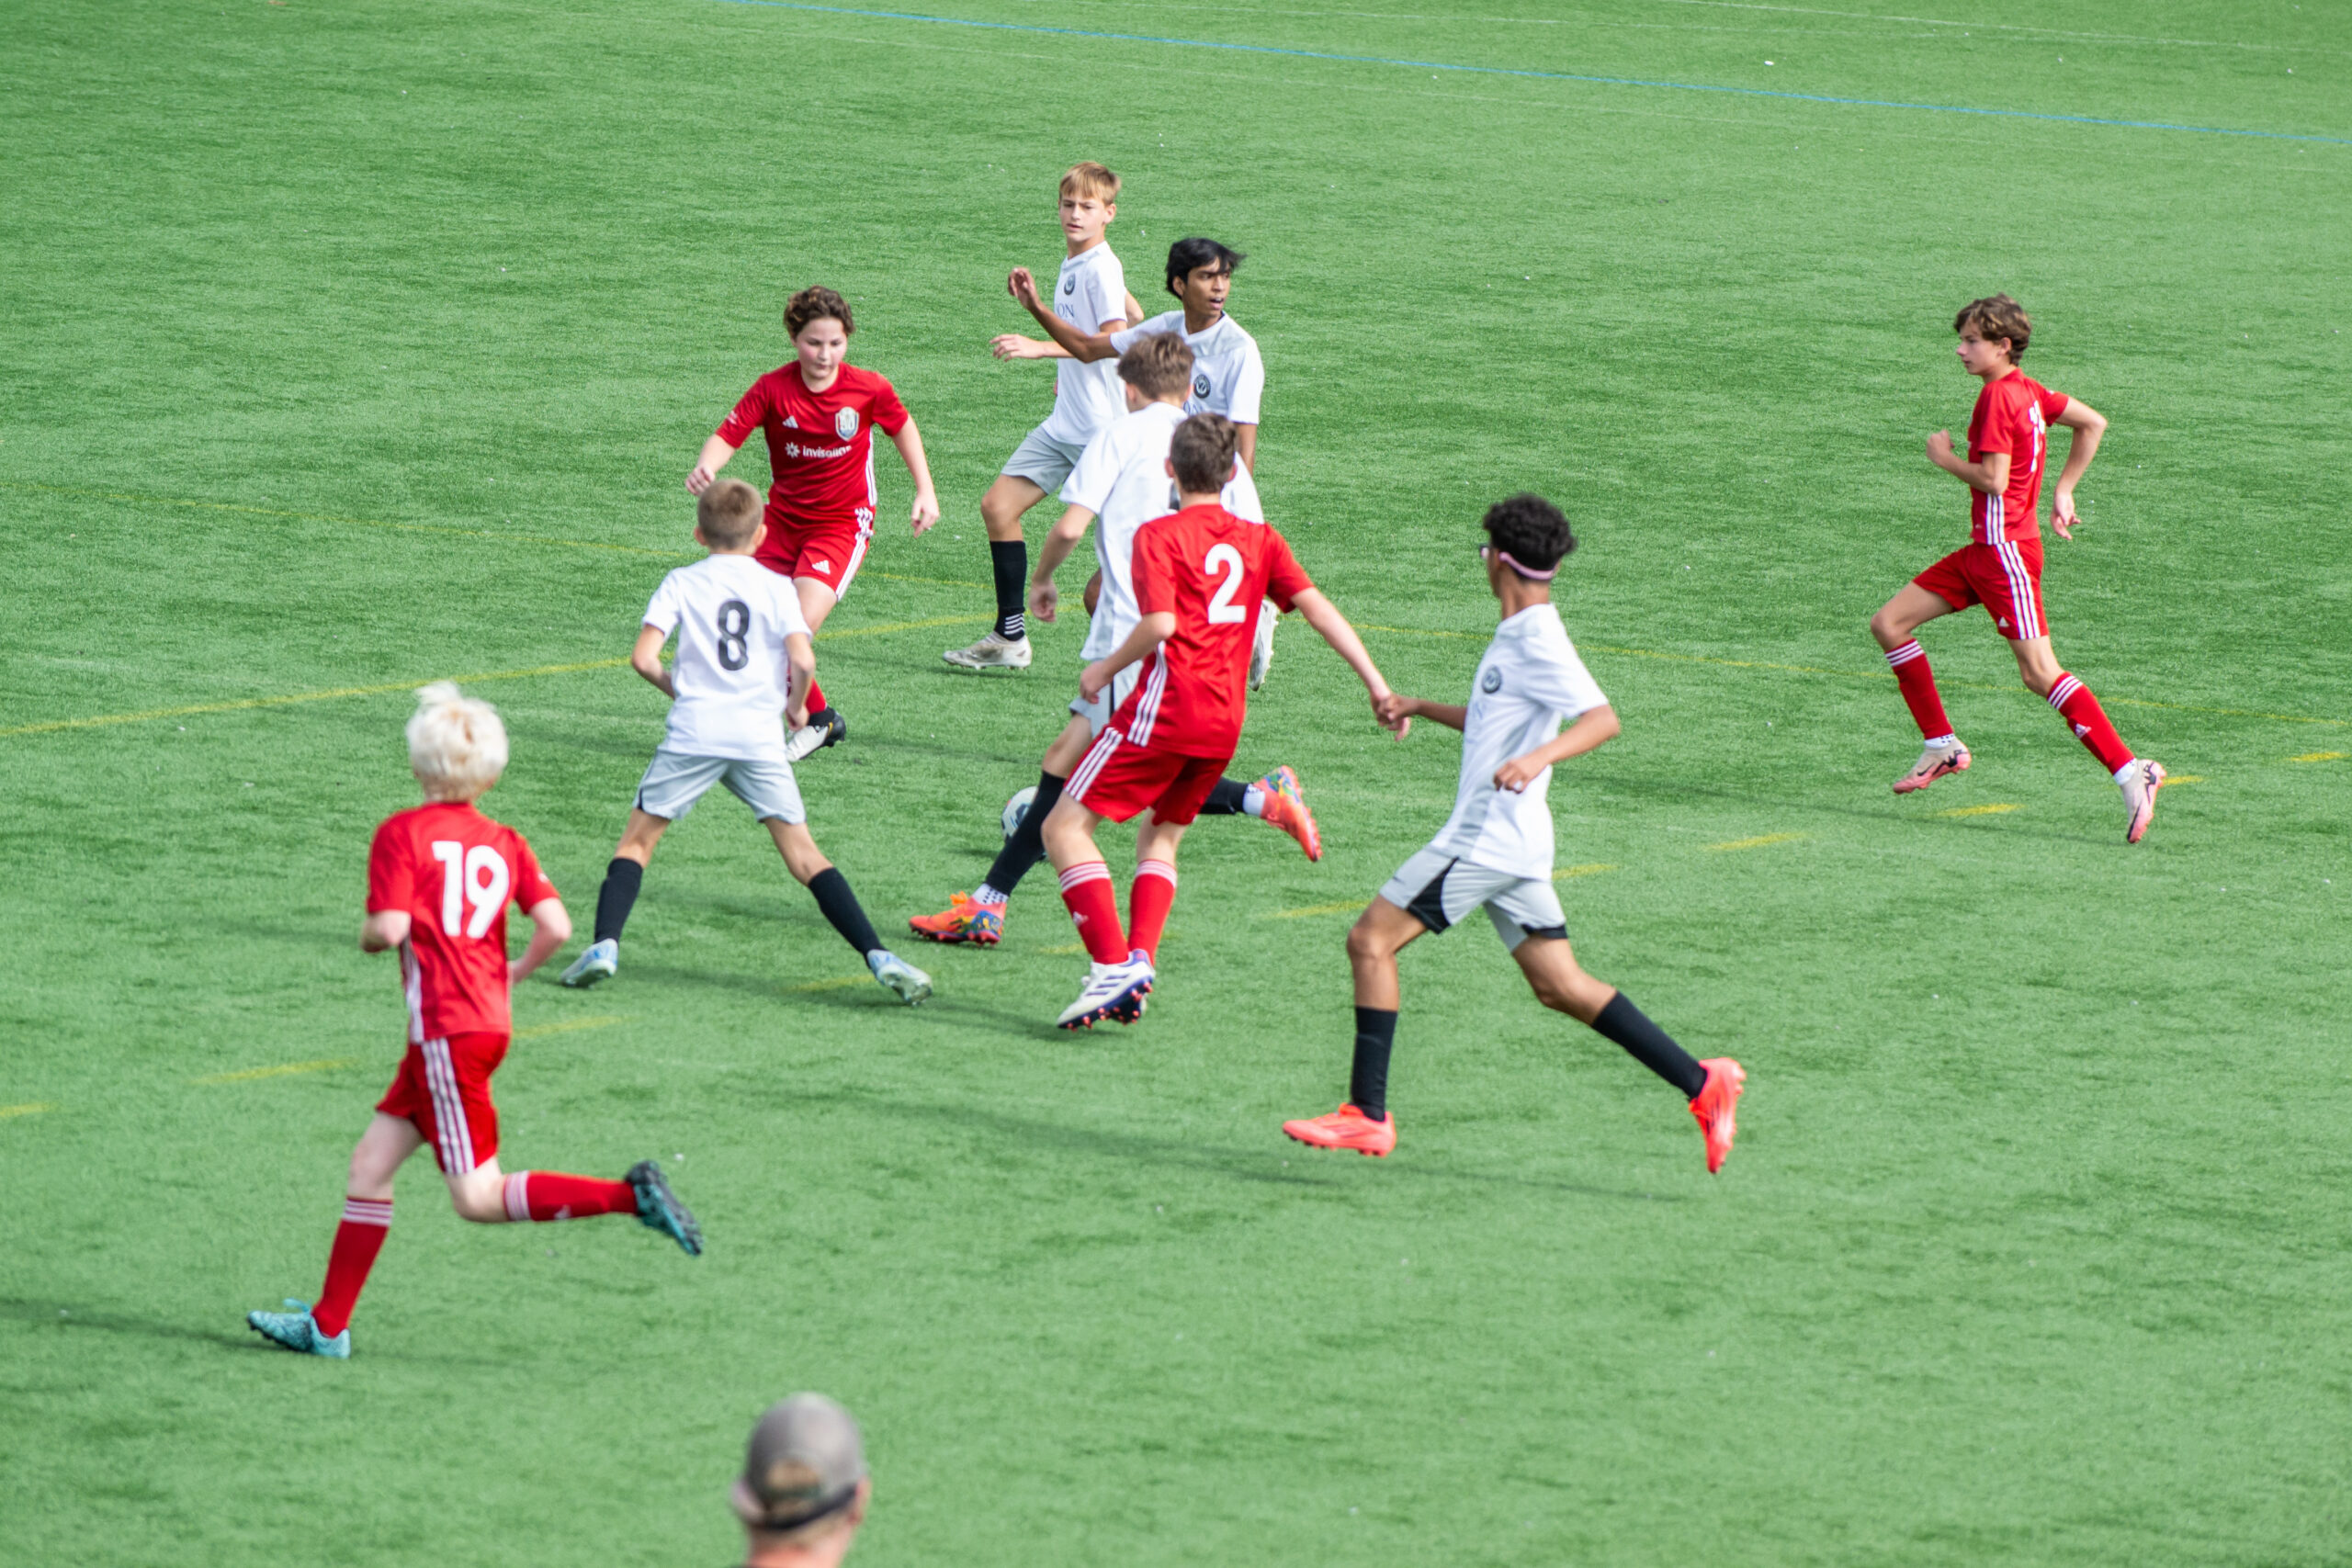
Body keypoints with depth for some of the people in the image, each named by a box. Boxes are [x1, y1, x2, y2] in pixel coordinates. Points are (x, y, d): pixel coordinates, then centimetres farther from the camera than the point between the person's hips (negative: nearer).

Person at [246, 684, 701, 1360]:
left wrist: (368, 936, 6)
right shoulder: (506, 843, 9)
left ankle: (630, 1195, -19)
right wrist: (515, 971, 16)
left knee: (479, 1198, -5)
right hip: (489, 1020, 8)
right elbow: (556, 927, -3)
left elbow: (389, 928, -17)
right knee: (370, 1163, 13)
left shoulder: (402, 833, -6)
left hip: (446, 1031, -8)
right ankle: (328, 1324, 15)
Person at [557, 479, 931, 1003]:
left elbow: (643, 658, -2)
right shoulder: (776, 587, 8)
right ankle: (878, 955, -8)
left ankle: (604, 944, -9)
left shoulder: (681, 583, 8)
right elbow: (802, 662, -4)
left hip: (693, 732, -1)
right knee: (802, 851, 3)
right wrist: (796, 705, 15)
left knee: (638, 838, 10)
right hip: (759, 737, 1)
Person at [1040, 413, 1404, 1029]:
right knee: (1161, 837, 23)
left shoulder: (1159, 535, -4)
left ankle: (1113, 965, -15)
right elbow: (1318, 609, 5)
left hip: (1166, 706, -6)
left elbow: (1160, 624, -18)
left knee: (1065, 827, -1)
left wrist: (1104, 669, -3)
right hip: (1226, 721, 6)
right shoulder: (1260, 540, 13)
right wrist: (1378, 687, 4)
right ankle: (1140, 959, 3)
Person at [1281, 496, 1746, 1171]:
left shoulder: (1539, 641, -15)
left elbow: (1602, 718, -27)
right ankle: (1701, 1083, 5)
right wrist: (1419, 708, 26)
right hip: (1506, 840, 10)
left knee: (1371, 940, -6)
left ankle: (1368, 1114, -7)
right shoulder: (1518, 638, 15)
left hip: (1485, 841, -10)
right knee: (1560, 985, 8)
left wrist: (1537, 758, -41)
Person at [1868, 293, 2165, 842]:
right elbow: (2093, 423, 18)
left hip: (2005, 549, -10)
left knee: (2039, 673, -15)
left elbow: (1993, 481, -21)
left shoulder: (1997, 396, -14)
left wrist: (1945, 458, -5)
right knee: (1888, 624, 9)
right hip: (1984, 549, 10)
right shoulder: (2027, 391, 12)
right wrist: (2063, 490, 18)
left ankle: (2132, 772, -17)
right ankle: (1942, 745, 13)